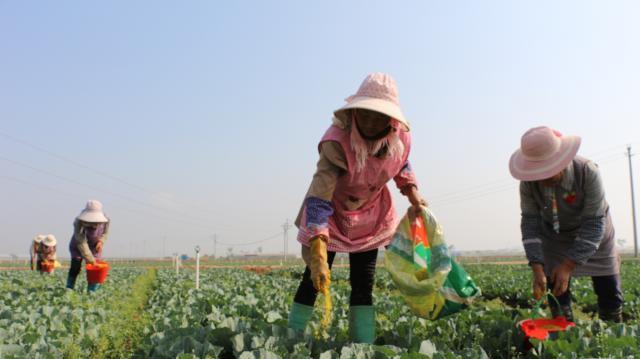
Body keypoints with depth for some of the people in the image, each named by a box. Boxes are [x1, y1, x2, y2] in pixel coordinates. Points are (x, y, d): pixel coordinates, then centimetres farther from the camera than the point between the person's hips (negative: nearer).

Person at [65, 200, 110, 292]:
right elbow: (81, 243, -38)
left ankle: (91, 292, 1)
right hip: (78, 247, -3)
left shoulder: (105, 221, -23)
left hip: (94, 247, 3)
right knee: (75, 268, -16)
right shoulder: (79, 223, -35)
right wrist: (90, 259, -42)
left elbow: (105, 233, 0)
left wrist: (101, 241, -21)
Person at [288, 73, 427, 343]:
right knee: (315, 279, -1)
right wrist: (318, 254, -49)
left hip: (370, 217, 4)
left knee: (364, 285, 3)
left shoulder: (400, 138, -19)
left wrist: (411, 191, -4)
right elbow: (318, 197, -42)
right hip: (331, 213, -4)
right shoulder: (337, 141, -36)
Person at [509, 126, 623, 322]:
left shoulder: (588, 173, -34)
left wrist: (568, 265, -36)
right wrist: (537, 269, -32)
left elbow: (594, 224, -31)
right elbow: (530, 222, -21)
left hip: (594, 236, -1)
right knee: (557, 294, -1)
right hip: (554, 237, 2)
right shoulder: (528, 182, -26)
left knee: (609, 293, 5)